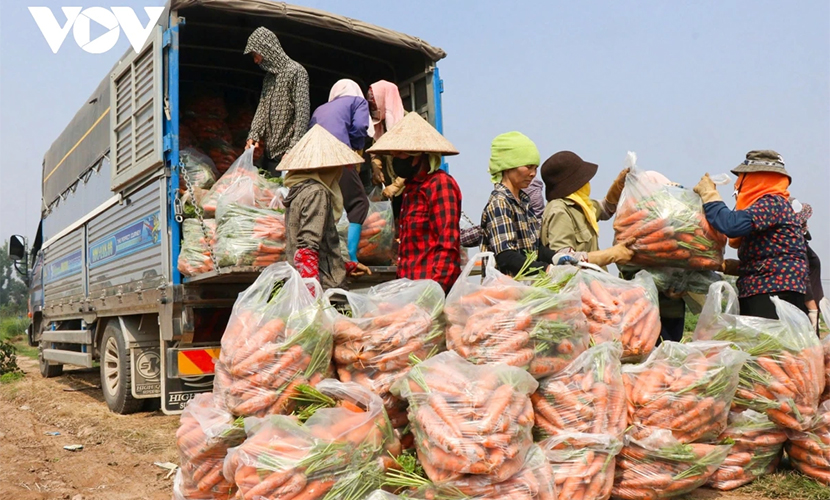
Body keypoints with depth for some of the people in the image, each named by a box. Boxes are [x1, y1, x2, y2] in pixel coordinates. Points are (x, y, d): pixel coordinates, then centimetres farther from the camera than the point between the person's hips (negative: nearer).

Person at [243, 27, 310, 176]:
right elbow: (262, 108, 14)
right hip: (269, 151, 8)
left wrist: (293, 150, -19)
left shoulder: (296, 71, -9)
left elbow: (302, 113, -15)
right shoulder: (269, 76, 17)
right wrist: (254, 135, -2)